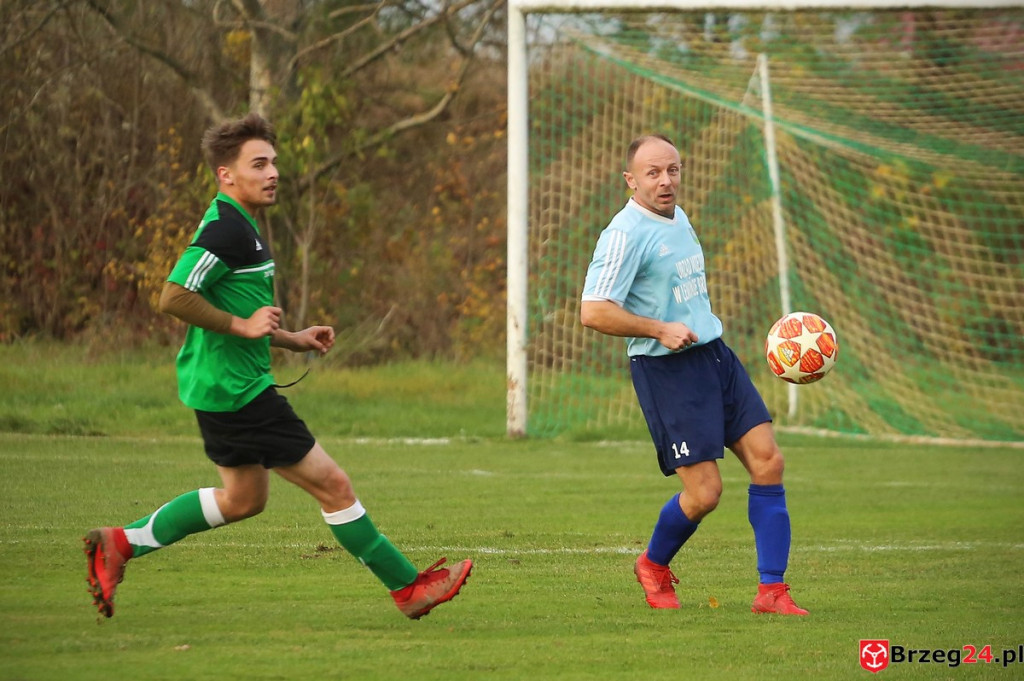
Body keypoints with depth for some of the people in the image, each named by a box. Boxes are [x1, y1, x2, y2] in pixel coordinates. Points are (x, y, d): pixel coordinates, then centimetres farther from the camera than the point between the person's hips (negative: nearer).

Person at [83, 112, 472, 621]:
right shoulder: (225, 228, -18)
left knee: (243, 497, 23)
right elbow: (174, 297, -25)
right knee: (332, 485, -5)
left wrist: (291, 340, 17)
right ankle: (408, 588, 2)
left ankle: (120, 544, 24)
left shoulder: (238, 226, 15)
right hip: (237, 390, -11)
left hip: (223, 388, 11)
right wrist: (244, 325, -21)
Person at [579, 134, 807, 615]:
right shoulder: (626, 233, -14)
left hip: (714, 354, 8)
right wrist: (660, 330, -21)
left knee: (767, 460, -4)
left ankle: (771, 590, 0)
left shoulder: (678, 218, 13)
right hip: (665, 370, -8)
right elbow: (593, 312, -21)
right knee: (704, 492, -10)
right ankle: (653, 566, 20)